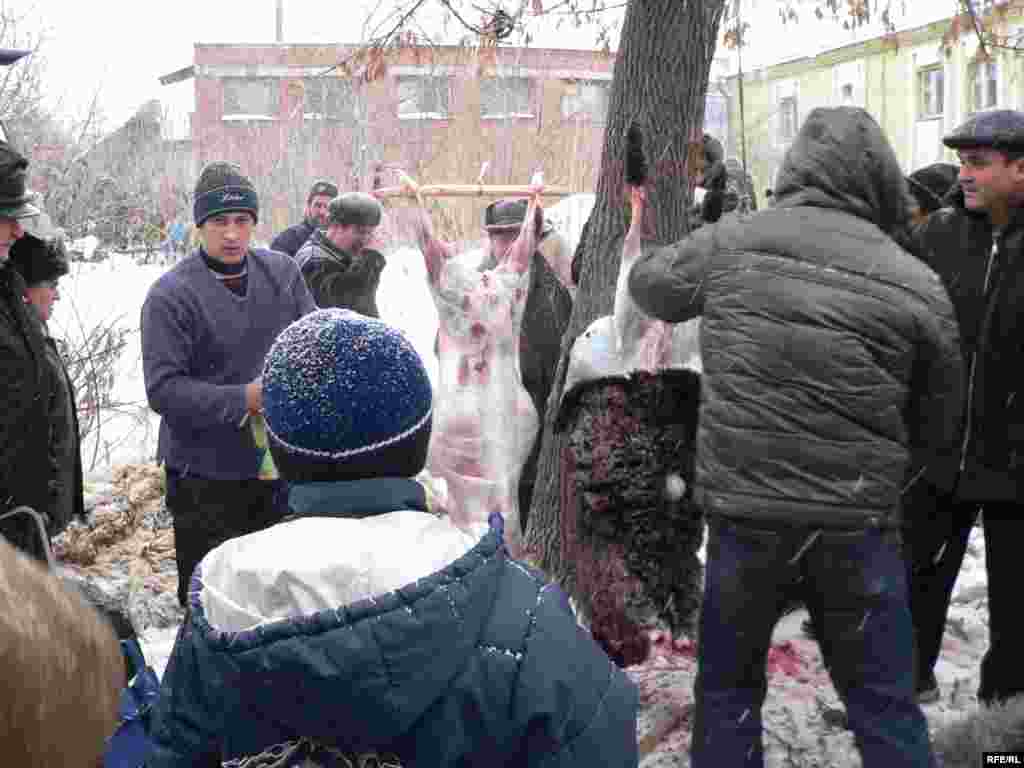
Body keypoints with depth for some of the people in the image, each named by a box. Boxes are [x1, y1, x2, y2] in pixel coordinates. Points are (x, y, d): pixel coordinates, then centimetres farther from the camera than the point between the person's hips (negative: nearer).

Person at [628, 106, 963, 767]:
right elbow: (938, 424, 5)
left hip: (744, 510, 1)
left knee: (728, 687, 19)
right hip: (859, 523, -1)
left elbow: (648, 282, 15)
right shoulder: (917, 285, -6)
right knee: (885, 702, 14)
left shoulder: (729, 243, -5)